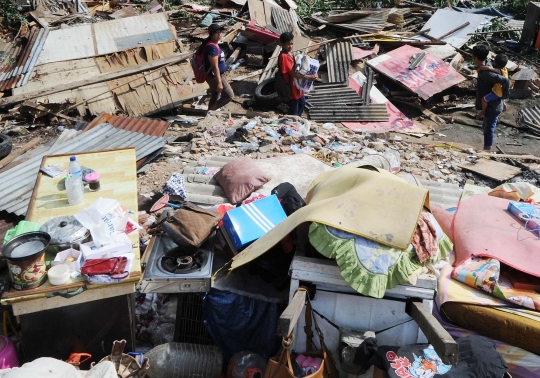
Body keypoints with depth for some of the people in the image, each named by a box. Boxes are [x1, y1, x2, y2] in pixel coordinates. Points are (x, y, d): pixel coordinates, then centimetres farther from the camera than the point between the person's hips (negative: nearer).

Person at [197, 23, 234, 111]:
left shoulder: (214, 45, 8)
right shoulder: (212, 47, -24)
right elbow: (215, 67, -26)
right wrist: (219, 82, -25)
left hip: (213, 76, 10)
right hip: (214, 76, -10)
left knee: (215, 98, 18)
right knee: (229, 95, 0)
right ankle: (211, 111, 4)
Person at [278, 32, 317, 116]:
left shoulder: (290, 53, 3)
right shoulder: (283, 56, -25)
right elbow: (292, 74, -28)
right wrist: (308, 77, -29)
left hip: (297, 85, 10)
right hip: (291, 88, -10)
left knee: (302, 103, 28)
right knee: (293, 111, 4)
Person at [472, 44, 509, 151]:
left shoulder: (485, 73, -28)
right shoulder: (487, 66, 2)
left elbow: (505, 80, -33)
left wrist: (504, 95, -20)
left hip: (492, 107, -10)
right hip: (491, 105, 10)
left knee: (488, 130, 3)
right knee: (486, 127, 24)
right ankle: (487, 149, 40)